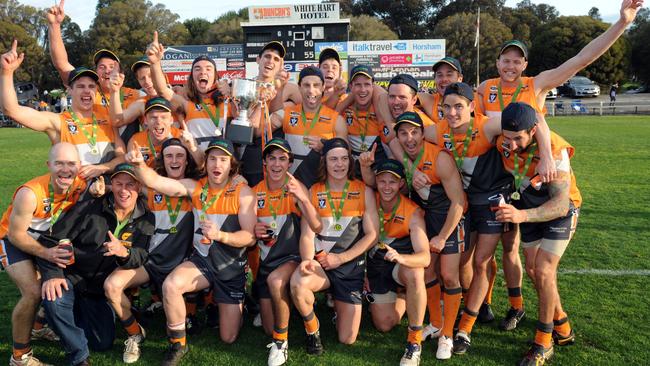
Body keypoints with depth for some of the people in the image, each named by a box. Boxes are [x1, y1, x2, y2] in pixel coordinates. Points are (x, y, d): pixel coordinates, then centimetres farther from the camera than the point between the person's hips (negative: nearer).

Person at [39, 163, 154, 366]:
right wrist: (52, 274, -25)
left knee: (104, 343, 1)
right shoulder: (89, 208, -12)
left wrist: (124, 252, -35)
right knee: (53, 299, -35)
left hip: (100, 292, 3)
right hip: (71, 279, -2)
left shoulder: (146, 220, -4)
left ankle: (78, 317, 33)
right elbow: (54, 239, -11)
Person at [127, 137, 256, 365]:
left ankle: (233, 308, 40)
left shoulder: (242, 192, -13)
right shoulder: (195, 187, -4)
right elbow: (154, 181, -13)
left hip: (232, 268, -2)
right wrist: (139, 164, -34)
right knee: (170, 285, -32)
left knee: (228, 338, 3)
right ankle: (178, 345, -7)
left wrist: (220, 235, -34)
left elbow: (250, 237, -17)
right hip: (202, 261, 2)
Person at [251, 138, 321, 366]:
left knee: (275, 280, -37)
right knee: (270, 328, 6)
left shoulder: (296, 188, -13)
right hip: (266, 261, 4)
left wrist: (303, 198, -41)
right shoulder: (256, 192, -2)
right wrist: (254, 232, -14)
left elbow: (317, 228, -26)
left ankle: (281, 341, -14)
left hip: (292, 257, -3)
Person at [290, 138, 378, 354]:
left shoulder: (364, 192, -1)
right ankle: (312, 328, -5)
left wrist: (340, 258, -13)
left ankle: (338, 304, 36)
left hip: (351, 267, 1)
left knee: (347, 340, 2)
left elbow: (372, 235, -4)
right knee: (298, 283, -37)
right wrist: (308, 260, -27)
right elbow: (307, 234, -6)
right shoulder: (313, 192, 0)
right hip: (320, 263, 0)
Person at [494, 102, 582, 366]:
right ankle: (561, 327, 29)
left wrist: (522, 216, -55)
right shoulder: (503, 143, -20)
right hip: (529, 208, 6)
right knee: (532, 269, 8)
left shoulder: (555, 150, -35)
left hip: (560, 211, -5)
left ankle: (543, 343, 4)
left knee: (543, 271, -13)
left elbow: (561, 203, -39)